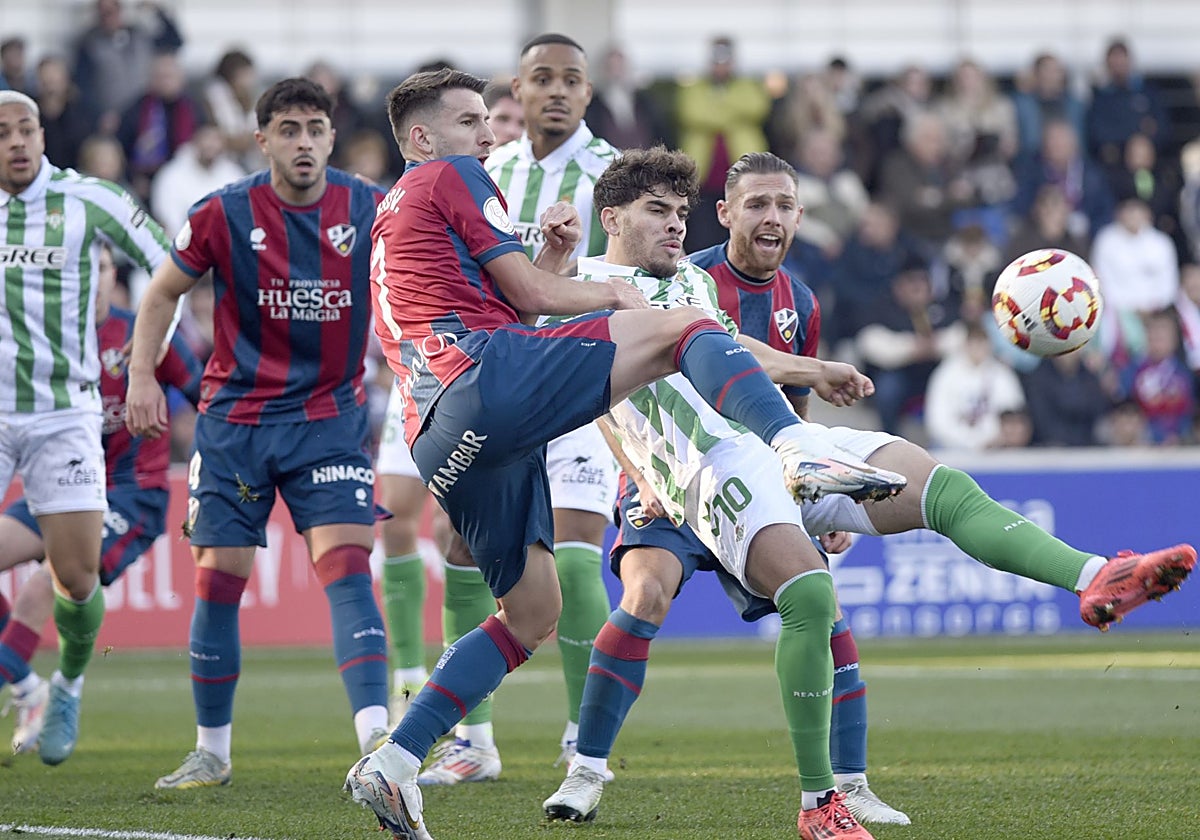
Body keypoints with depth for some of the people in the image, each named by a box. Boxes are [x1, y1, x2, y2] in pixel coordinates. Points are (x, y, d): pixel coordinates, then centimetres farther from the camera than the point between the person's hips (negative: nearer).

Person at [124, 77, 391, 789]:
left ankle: (377, 739, -26)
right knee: (219, 579, 2)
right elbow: (164, 293, 10)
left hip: (330, 418, -1)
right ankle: (212, 751, 18)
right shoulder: (224, 215, -5)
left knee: (347, 568, -17)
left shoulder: (370, 210, -4)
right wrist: (141, 373, 0)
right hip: (235, 421, 1)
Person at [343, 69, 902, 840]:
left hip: (442, 440, 9)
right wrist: (613, 294, 18)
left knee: (534, 611, 16)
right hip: (488, 378, -9)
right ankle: (799, 455, -36)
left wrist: (558, 256, 21)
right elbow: (530, 295, 2)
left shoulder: (391, 219, 33)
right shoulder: (450, 177, 7)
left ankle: (392, 764, 7)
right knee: (683, 327, -10)